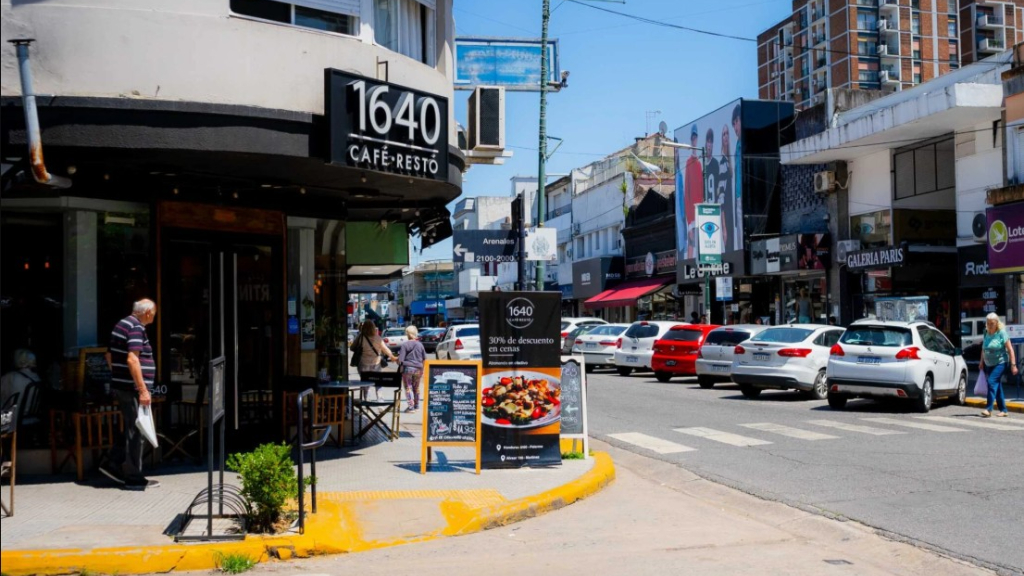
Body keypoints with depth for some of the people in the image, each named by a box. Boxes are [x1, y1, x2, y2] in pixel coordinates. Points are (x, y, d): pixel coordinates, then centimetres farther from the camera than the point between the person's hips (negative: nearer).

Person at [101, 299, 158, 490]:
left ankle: (112, 464, 20)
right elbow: (132, 359, -26)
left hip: (120, 386, 9)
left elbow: (109, 355, 23)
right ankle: (134, 479, 3)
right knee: (135, 432, -2)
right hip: (132, 389, -9)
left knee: (130, 429, 20)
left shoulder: (121, 324, 15)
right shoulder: (136, 328, -16)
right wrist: (143, 390, -26)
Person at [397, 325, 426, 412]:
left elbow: (400, 359, -11)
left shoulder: (404, 345, -9)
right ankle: (416, 405, 25)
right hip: (418, 369, 4)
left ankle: (410, 406, -4)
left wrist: (400, 368, 6)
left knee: (408, 387, 1)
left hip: (407, 368, -4)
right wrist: (423, 370, 18)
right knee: (416, 388, 16)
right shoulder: (420, 344, 4)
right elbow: (424, 358, 9)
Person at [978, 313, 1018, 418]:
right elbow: (983, 349, 18)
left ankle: (989, 408, -23)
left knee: (992, 382, -20)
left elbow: (1010, 349, -11)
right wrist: (982, 363, 18)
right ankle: (1003, 410, 15)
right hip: (989, 365, 6)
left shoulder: (1001, 333, -11)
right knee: (997, 386, 9)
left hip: (1000, 363, -6)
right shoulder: (986, 334, 6)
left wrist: (1013, 364, -15)